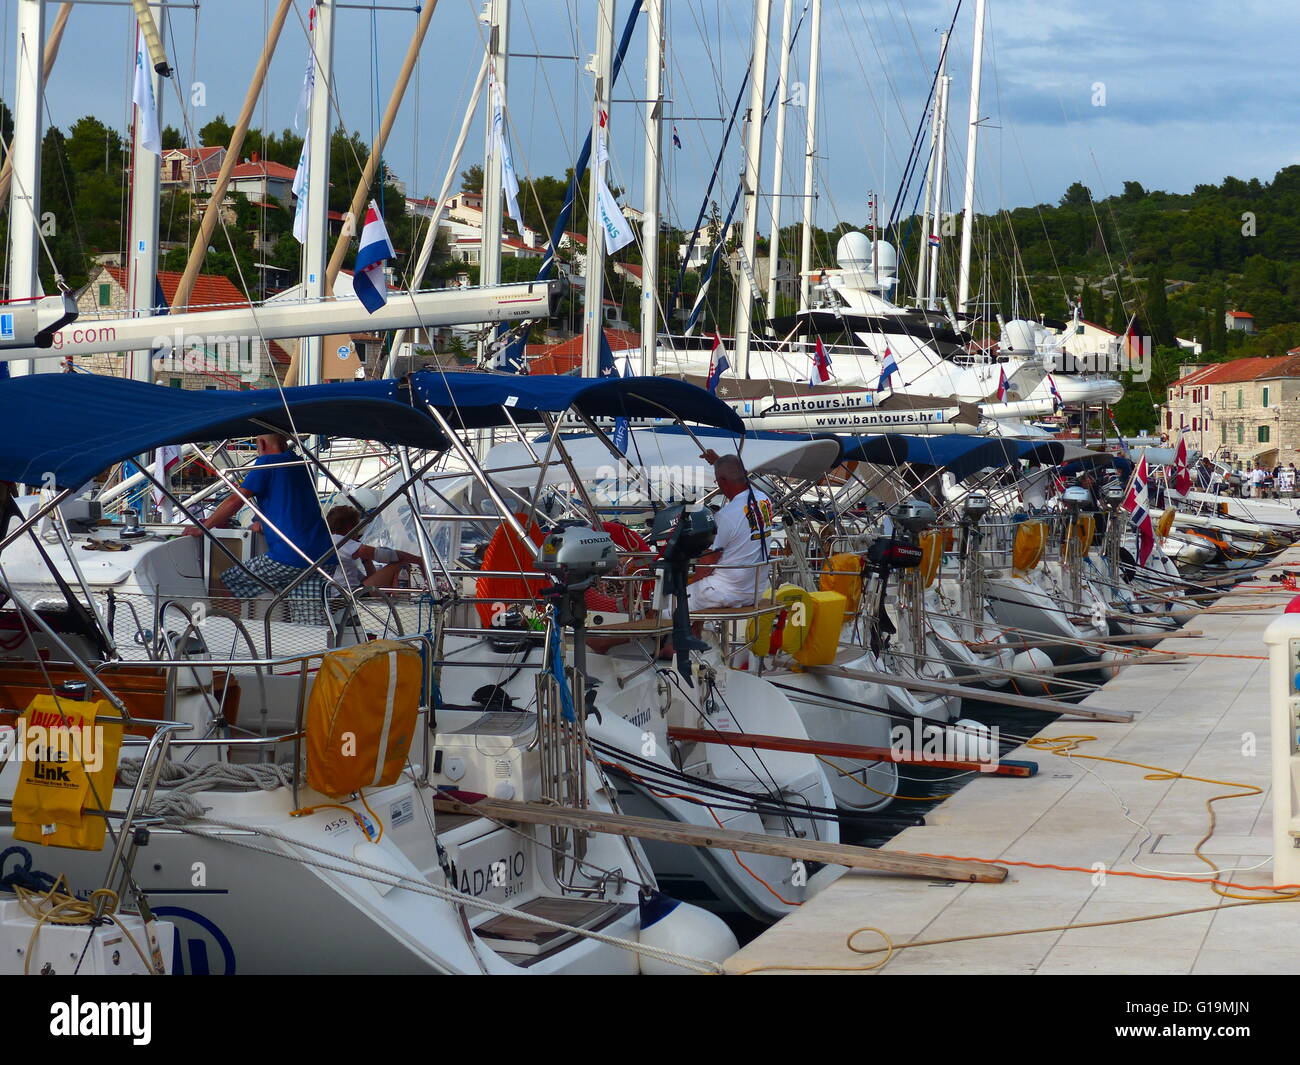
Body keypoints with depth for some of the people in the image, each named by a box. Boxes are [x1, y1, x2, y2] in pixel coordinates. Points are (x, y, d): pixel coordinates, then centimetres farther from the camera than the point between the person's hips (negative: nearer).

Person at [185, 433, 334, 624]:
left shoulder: (267, 462, 0)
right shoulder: (301, 464, 22)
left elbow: (236, 500, -6)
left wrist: (203, 527, 4)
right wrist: (264, 525, 46)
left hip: (288, 557, -7)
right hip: (323, 556, 7)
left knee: (227, 584, 6)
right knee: (310, 623, 2)